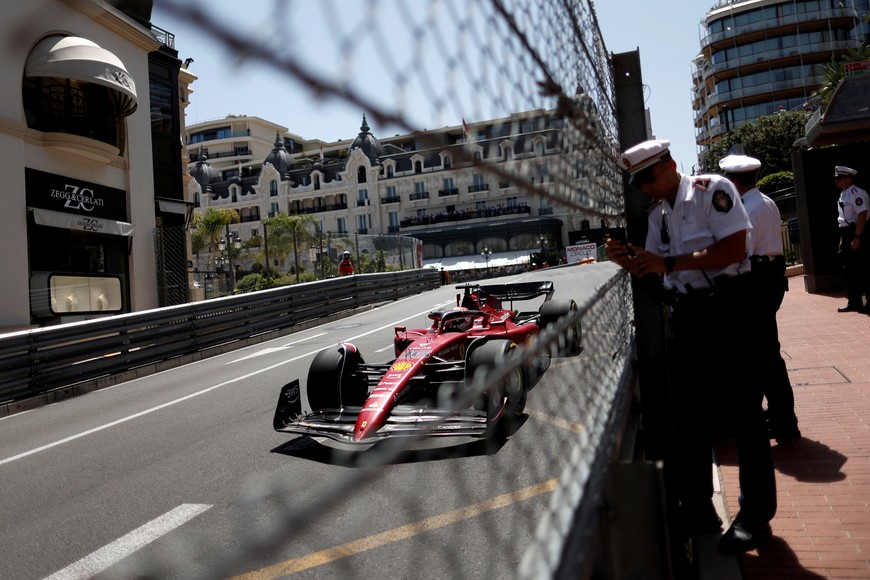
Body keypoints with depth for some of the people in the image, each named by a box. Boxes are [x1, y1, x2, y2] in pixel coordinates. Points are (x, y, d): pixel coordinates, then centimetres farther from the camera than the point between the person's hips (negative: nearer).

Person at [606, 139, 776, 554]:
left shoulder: (712, 189, -7)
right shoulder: (658, 212, 13)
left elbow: (734, 249, -19)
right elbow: (657, 271, 14)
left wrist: (669, 263, -21)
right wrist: (627, 261, -6)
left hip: (727, 307, -7)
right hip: (685, 314, 7)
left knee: (742, 412, 1)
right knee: (689, 414, 12)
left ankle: (756, 515, 16)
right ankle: (697, 508, 26)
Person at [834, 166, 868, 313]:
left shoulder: (856, 193, -15)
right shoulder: (844, 194, 14)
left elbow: (862, 216, -22)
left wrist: (856, 238, -25)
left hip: (857, 234, -10)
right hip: (847, 234, 10)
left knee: (862, 270, -3)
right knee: (850, 269, 13)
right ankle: (854, 302, 21)